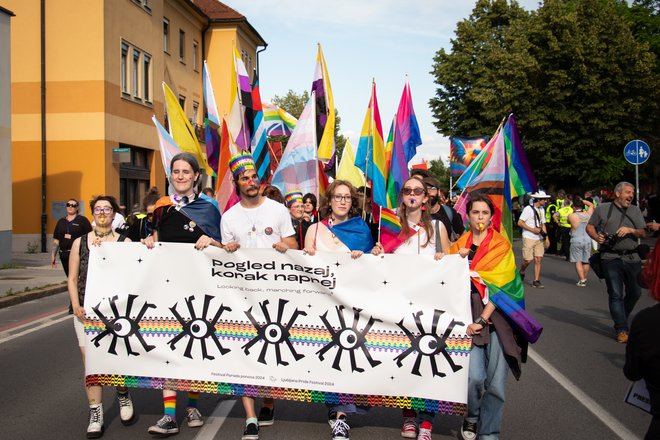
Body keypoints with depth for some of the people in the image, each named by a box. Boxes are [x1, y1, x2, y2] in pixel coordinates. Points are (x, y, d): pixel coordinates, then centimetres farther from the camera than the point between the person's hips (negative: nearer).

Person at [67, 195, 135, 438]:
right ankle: (95, 415, 10)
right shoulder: (80, 242, 9)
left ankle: (123, 394, 28)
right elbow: (72, 279, 9)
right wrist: (76, 306, -5)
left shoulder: (124, 242, 5)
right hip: (86, 310, 1)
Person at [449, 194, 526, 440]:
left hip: (495, 315, -1)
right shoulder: (459, 246, 12)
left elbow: (500, 286, -4)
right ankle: (472, 418, 14)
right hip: (468, 313, 1)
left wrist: (482, 319, -13)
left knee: (496, 381, -7)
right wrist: (457, 260, -8)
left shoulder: (501, 245, 5)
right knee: (474, 376, -14)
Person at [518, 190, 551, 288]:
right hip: (529, 238, -6)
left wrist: (546, 237, 10)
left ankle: (536, 281, 4)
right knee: (528, 260, -6)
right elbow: (520, 223, -13)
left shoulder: (542, 210, 13)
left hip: (539, 239, 6)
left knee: (538, 259, 0)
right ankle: (521, 272, 23)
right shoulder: (528, 209, -10)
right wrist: (533, 230, -15)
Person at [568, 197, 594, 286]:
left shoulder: (571, 216, -8)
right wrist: (582, 200, 19)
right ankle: (584, 279, 22)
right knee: (586, 261, 13)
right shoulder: (587, 214, 3)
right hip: (587, 239, 4)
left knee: (578, 261, 0)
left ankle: (582, 280, -8)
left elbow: (568, 222, 13)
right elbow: (591, 205, 21)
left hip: (576, 240, -4)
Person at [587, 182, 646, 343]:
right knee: (616, 295, -4)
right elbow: (590, 226, 9)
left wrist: (631, 230, -13)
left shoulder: (635, 211, 12)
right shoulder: (603, 209, 4)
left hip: (632, 258, 4)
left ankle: (620, 318, 33)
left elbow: (643, 233, 7)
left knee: (635, 293, 9)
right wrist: (596, 237, -11)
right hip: (611, 258, -3)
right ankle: (621, 329, 2)